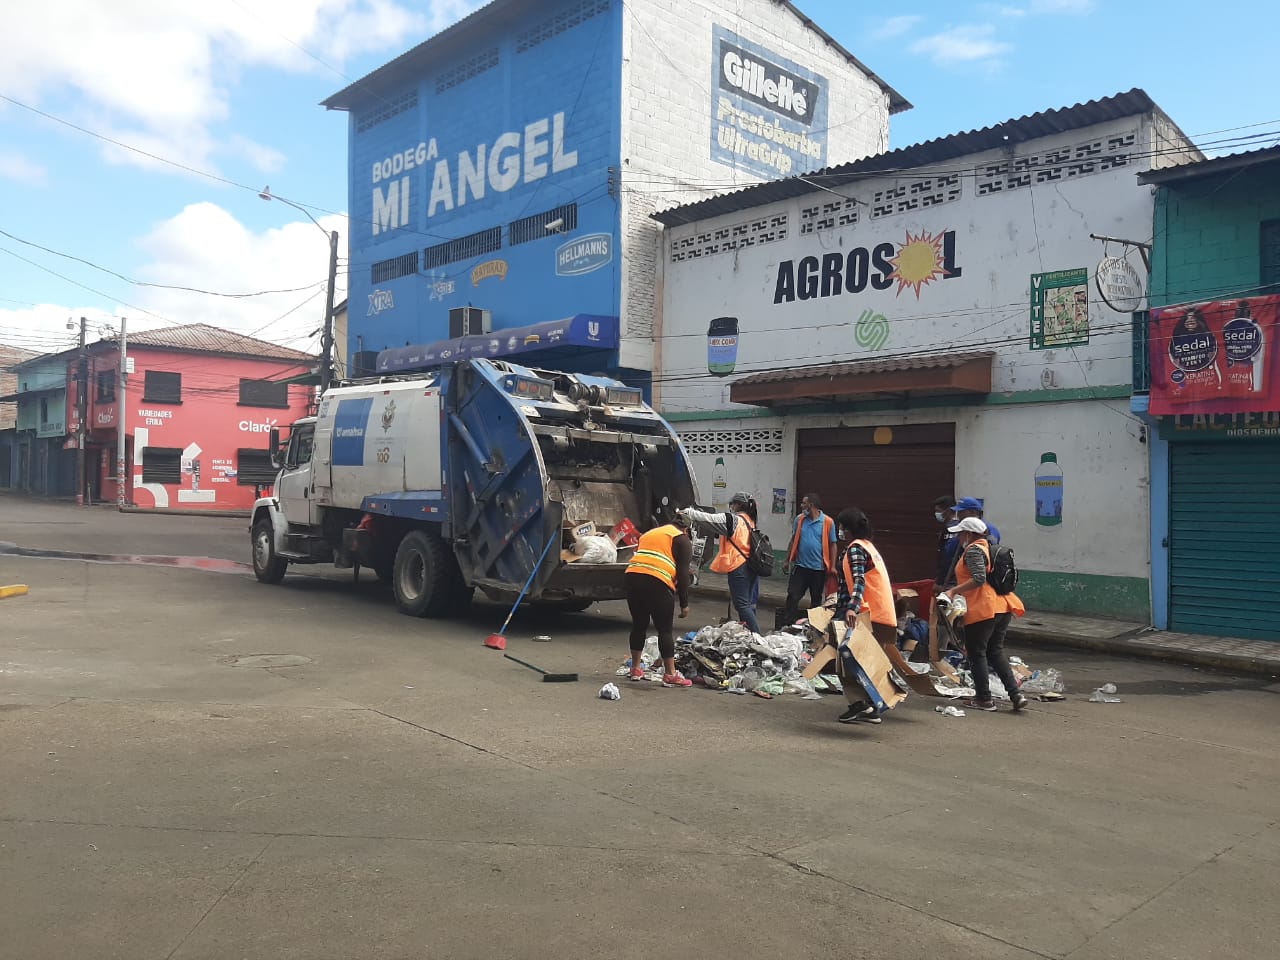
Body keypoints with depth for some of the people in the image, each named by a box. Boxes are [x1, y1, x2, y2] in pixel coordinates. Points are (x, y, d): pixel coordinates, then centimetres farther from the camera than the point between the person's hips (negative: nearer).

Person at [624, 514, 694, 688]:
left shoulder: (648, 533, 31)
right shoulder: (682, 540, 11)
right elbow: (683, 574, 2)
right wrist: (684, 604, 4)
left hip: (632, 575, 6)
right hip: (657, 582, -6)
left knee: (639, 625, 18)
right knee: (665, 629, 2)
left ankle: (635, 669, 27)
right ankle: (670, 675, 4)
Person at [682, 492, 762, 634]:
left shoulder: (733, 519, -10)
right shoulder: (750, 521, 15)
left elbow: (710, 519, -11)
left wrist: (689, 513, -1)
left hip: (738, 567, -8)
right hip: (752, 567, 8)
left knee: (742, 605, -6)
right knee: (749, 604, 12)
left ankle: (756, 634, -11)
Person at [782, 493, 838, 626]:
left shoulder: (828, 522, -8)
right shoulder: (799, 519, 1)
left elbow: (832, 545, -3)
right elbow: (793, 540, 10)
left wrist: (832, 566, -7)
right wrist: (788, 560, 9)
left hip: (819, 568, -2)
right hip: (800, 566, 2)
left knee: (816, 599, 11)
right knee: (792, 596, -2)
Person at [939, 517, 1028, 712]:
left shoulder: (973, 550, -12)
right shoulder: (987, 547, 18)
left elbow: (979, 579, -23)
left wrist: (953, 591, -20)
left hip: (982, 608, -10)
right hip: (999, 606, 10)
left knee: (976, 653, 2)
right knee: (996, 652, 15)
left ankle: (984, 699, 7)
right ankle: (1016, 694, 9)